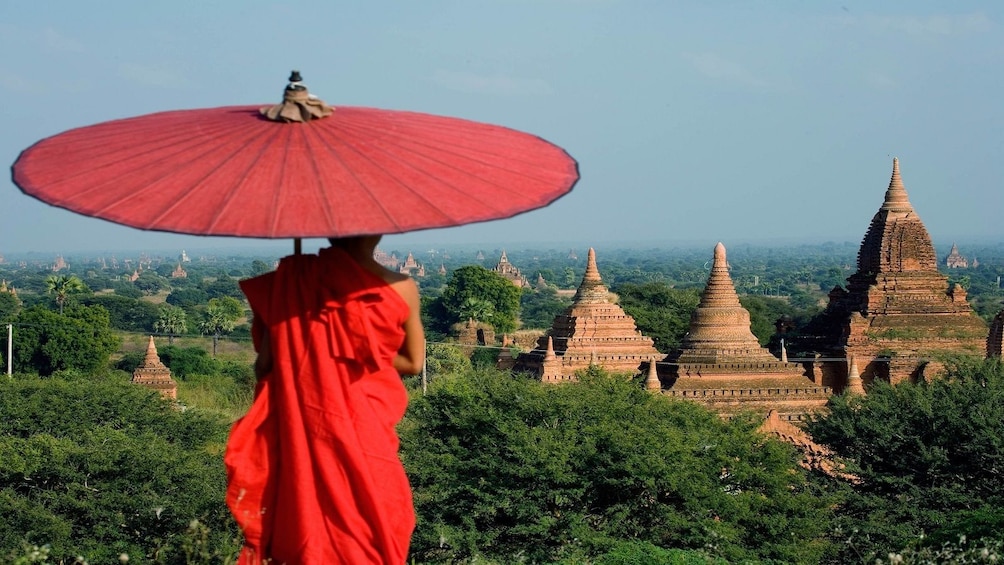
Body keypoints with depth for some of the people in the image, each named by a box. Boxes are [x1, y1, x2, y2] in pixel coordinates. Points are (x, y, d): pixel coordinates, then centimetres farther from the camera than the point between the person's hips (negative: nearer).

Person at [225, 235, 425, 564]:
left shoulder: (291, 279, -10)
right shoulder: (400, 290, -10)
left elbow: (264, 363, -3)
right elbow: (413, 362, 5)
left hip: (299, 435, 1)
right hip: (364, 436, -1)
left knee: (303, 533, 15)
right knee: (367, 534, 13)